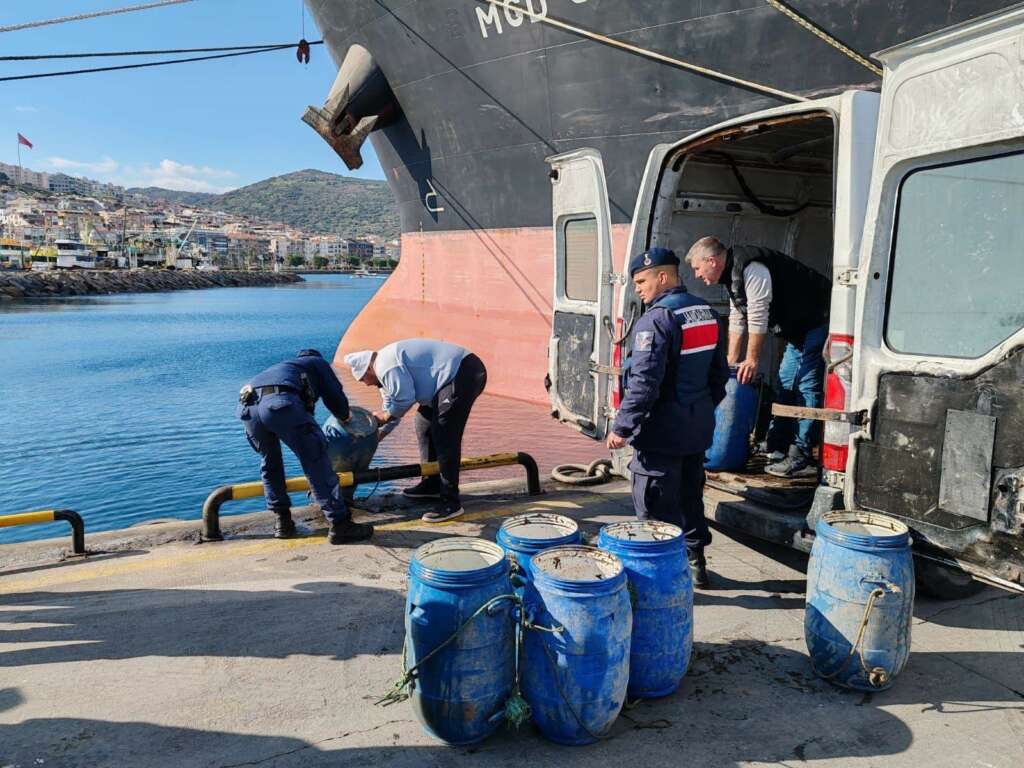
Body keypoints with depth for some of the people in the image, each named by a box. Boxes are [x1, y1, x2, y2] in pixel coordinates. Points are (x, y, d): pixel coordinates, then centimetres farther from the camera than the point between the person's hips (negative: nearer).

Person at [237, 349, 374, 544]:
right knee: (317, 462, 0)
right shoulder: (318, 362, 30)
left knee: (270, 462, 27)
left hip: (246, 404, 7)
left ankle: (283, 521, 27)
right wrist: (345, 416, 38)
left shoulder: (283, 367, 45)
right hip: (281, 403, -6)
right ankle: (340, 525, 1)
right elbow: (335, 397, 17)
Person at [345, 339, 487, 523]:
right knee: (424, 424, 19)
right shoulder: (386, 371, 20)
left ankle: (451, 502, -9)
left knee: (444, 436, -13)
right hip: (454, 376, 11)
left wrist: (386, 415, 1)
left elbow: (405, 399, -17)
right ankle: (431, 484, 29)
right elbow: (392, 414, 25)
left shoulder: (385, 365, -13)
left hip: (464, 373, -11)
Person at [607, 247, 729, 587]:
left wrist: (622, 427, -20)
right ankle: (695, 562, 32)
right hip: (698, 428, 9)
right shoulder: (707, 313, 8)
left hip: (661, 431, -9)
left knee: (657, 507, 2)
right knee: (691, 496, 20)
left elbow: (644, 381, -24)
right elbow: (720, 372, 16)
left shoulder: (657, 319, -19)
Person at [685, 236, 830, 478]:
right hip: (800, 327, 11)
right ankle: (777, 444, 23)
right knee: (786, 382, 14)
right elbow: (737, 321, 14)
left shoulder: (751, 269, -24)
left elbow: (758, 317, -24)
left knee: (806, 386, -12)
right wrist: (731, 361, 13)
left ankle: (801, 459, -12)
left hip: (818, 320, -11)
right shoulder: (733, 275, 10)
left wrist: (752, 360, -16)